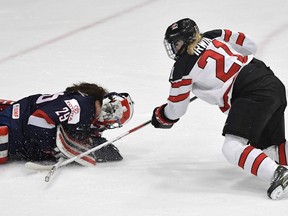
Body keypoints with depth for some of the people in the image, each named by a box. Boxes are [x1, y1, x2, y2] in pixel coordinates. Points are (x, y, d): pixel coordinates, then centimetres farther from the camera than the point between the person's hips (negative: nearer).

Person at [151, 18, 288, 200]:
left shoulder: (183, 67, 3)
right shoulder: (214, 36, 18)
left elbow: (175, 110, 14)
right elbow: (249, 46, 23)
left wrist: (159, 116, 36)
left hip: (252, 94, -8)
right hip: (272, 81, 8)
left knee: (233, 147, -15)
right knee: (273, 146, 20)